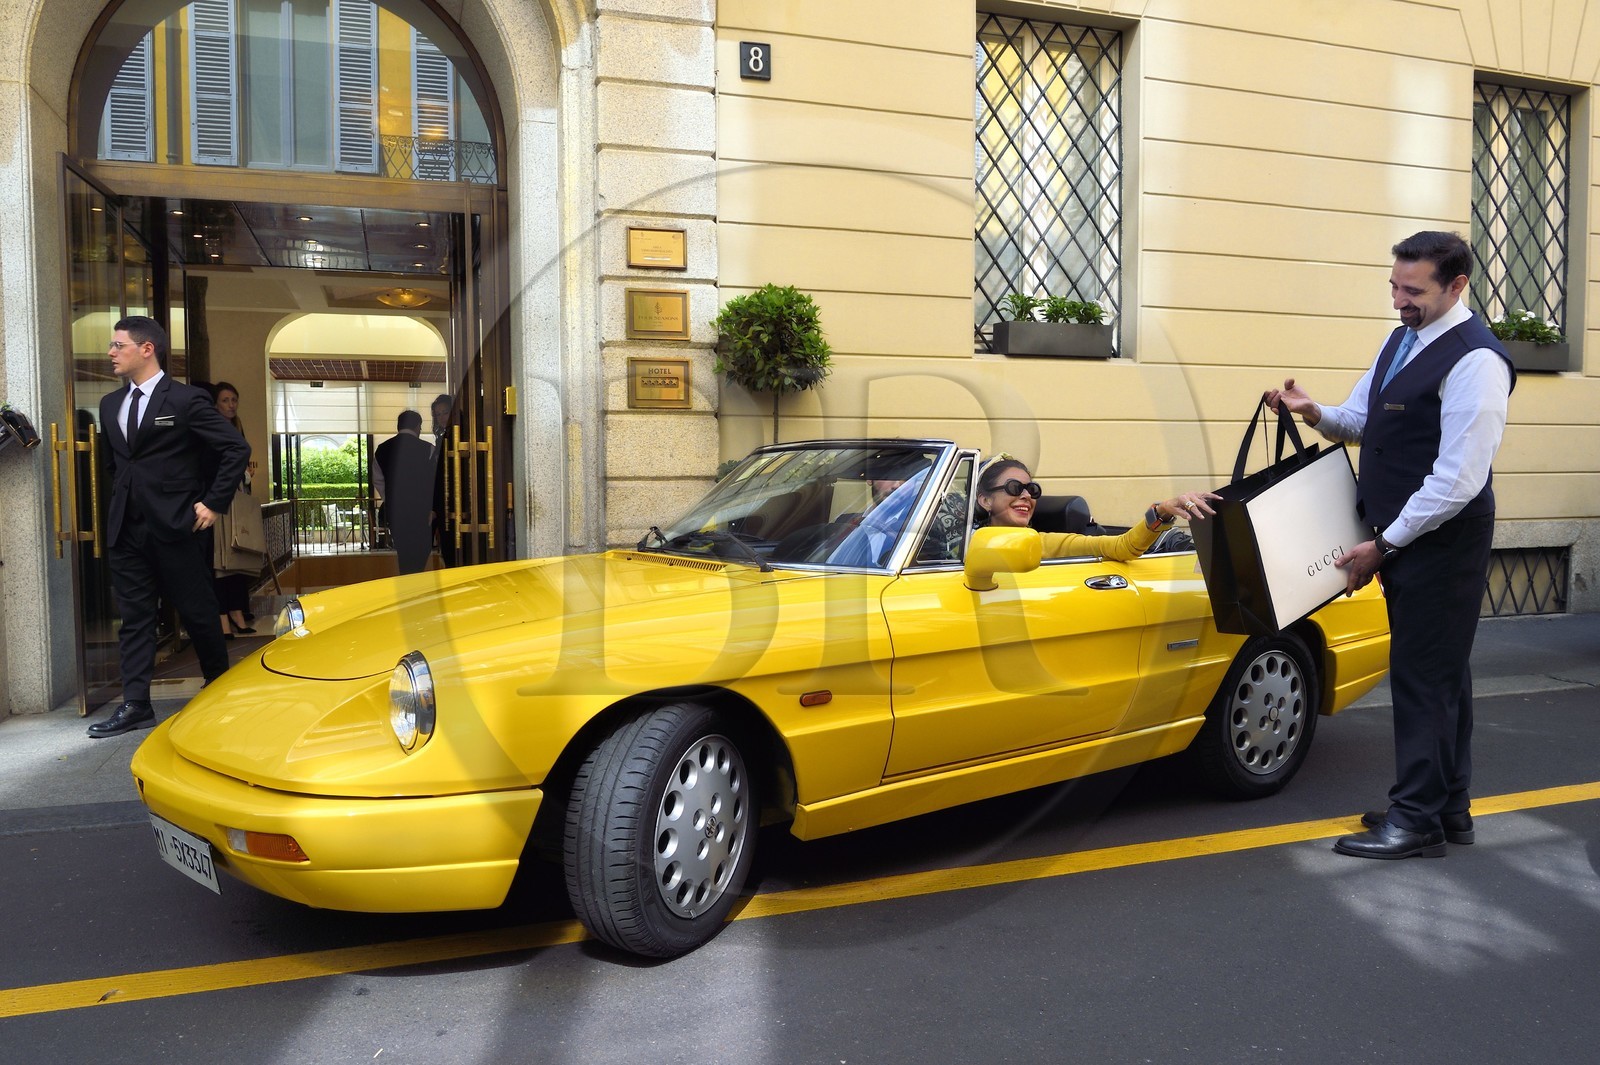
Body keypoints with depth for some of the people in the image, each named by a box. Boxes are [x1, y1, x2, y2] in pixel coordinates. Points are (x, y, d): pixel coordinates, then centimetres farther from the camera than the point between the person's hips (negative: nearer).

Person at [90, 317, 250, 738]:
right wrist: (118, 504, 14)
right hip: (127, 529, 6)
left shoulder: (187, 400, -8)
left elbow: (237, 449, -9)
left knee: (198, 613, 4)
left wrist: (213, 503, -10)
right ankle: (135, 705, 9)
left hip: (175, 527, -6)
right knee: (134, 617, 6)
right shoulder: (110, 404, 13)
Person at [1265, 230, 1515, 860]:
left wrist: (1383, 546, -17)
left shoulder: (1475, 359, -19)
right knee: (1437, 671, 16)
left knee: (1424, 674, -2)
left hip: (1442, 542, -9)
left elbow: (1459, 480, -23)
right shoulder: (1402, 340, 10)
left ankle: (1418, 821, 8)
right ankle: (1448, 808, 27)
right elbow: (1362, 420, 19)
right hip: (1402, 537, 9)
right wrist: (1316, 414, -4)